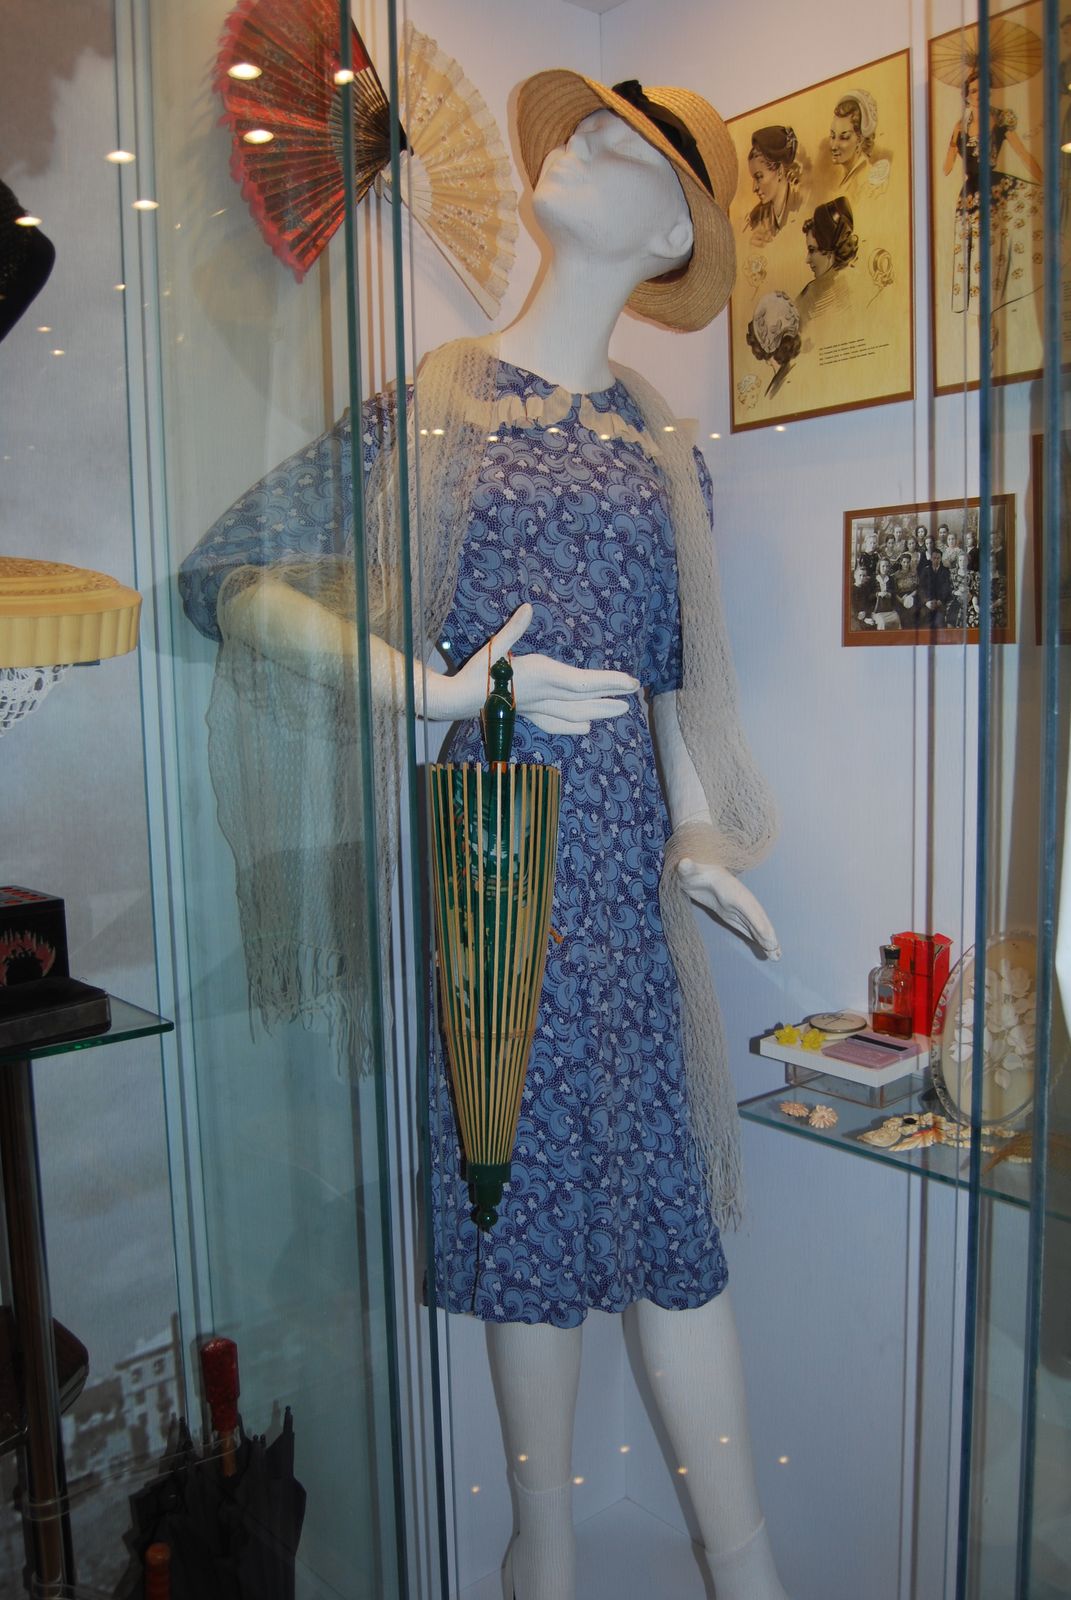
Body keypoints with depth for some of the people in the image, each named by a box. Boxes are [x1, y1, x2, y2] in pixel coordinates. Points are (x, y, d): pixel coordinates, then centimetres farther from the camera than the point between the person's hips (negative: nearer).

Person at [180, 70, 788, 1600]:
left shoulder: (662, 449, 13)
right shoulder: (424, 402, 5)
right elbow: (228, 576, -1)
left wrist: (699, 838, 4)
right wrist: (436, 690, -12)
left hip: (616, 858, 2)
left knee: (663, 1202, 3)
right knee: (521, 1201, 6)